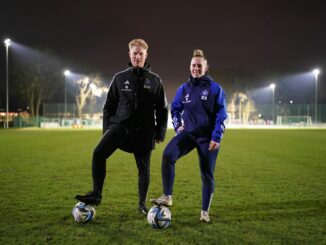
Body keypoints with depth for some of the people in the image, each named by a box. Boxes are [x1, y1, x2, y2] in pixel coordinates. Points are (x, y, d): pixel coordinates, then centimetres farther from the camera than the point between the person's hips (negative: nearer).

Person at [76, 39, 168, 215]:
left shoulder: (154, 80, 5)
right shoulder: (120, 78, 7)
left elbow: (162, 109, 8)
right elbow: (109, 105, 11)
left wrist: (160, 133, 3)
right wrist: (107, 129, 4)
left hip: (144, 131, 0)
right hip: (120, 126, 0)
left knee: (144, 169, 5)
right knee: (98, 153, -22)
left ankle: (142, 204, 23)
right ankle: (96, 194, -13)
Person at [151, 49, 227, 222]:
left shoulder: (215, 88, -5)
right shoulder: (183, 89, 6)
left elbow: (221, 115, -6)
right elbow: (175, 109, 21)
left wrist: (216, 138, -13)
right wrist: (178, 126, 6)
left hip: (208, 137, -2)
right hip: (188, 133, 2)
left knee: (207, 174, 3)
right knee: (168, 155, -24)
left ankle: (205, 212, 18)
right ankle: (167, 197, -19)